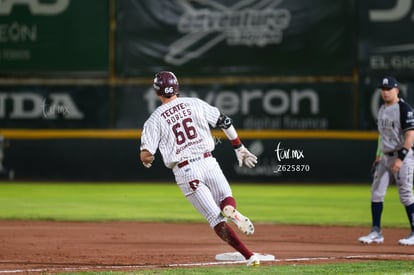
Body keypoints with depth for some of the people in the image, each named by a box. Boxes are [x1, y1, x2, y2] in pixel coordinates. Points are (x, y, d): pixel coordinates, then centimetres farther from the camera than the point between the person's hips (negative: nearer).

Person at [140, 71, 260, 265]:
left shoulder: (155, 120, 1)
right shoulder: (195, 104, 7)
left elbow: (146, 155, -3)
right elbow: (225, 122, 7)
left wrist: (146, 161, 22)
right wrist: (240, 148, 17)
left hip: (185, 172, -1)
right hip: (208, 161, 1)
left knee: (215, 217, 2)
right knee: (225, 200, 18)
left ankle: (248, 255, -18)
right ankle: (231, 210, -21)